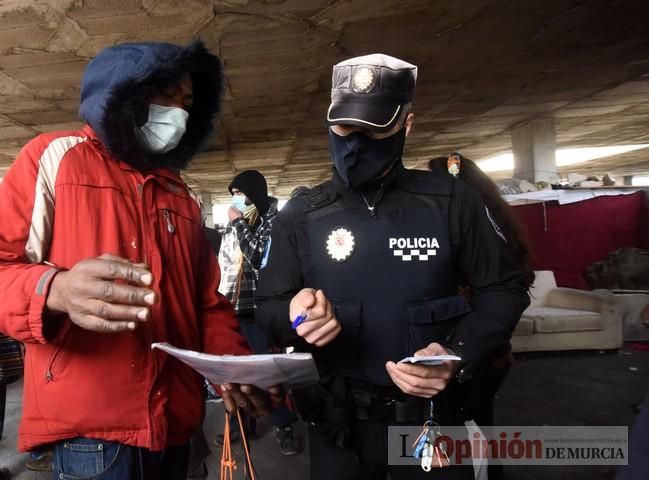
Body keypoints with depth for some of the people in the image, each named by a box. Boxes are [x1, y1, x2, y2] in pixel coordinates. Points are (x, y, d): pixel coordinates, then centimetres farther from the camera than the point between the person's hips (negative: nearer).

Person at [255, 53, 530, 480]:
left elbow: (504, 289, 0)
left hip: (432, 418, 0)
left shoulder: (451, 200, -7)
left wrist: (458, 357, -16)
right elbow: (269, 305, 1)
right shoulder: (300, 215, -3)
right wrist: (293, 316, -23)